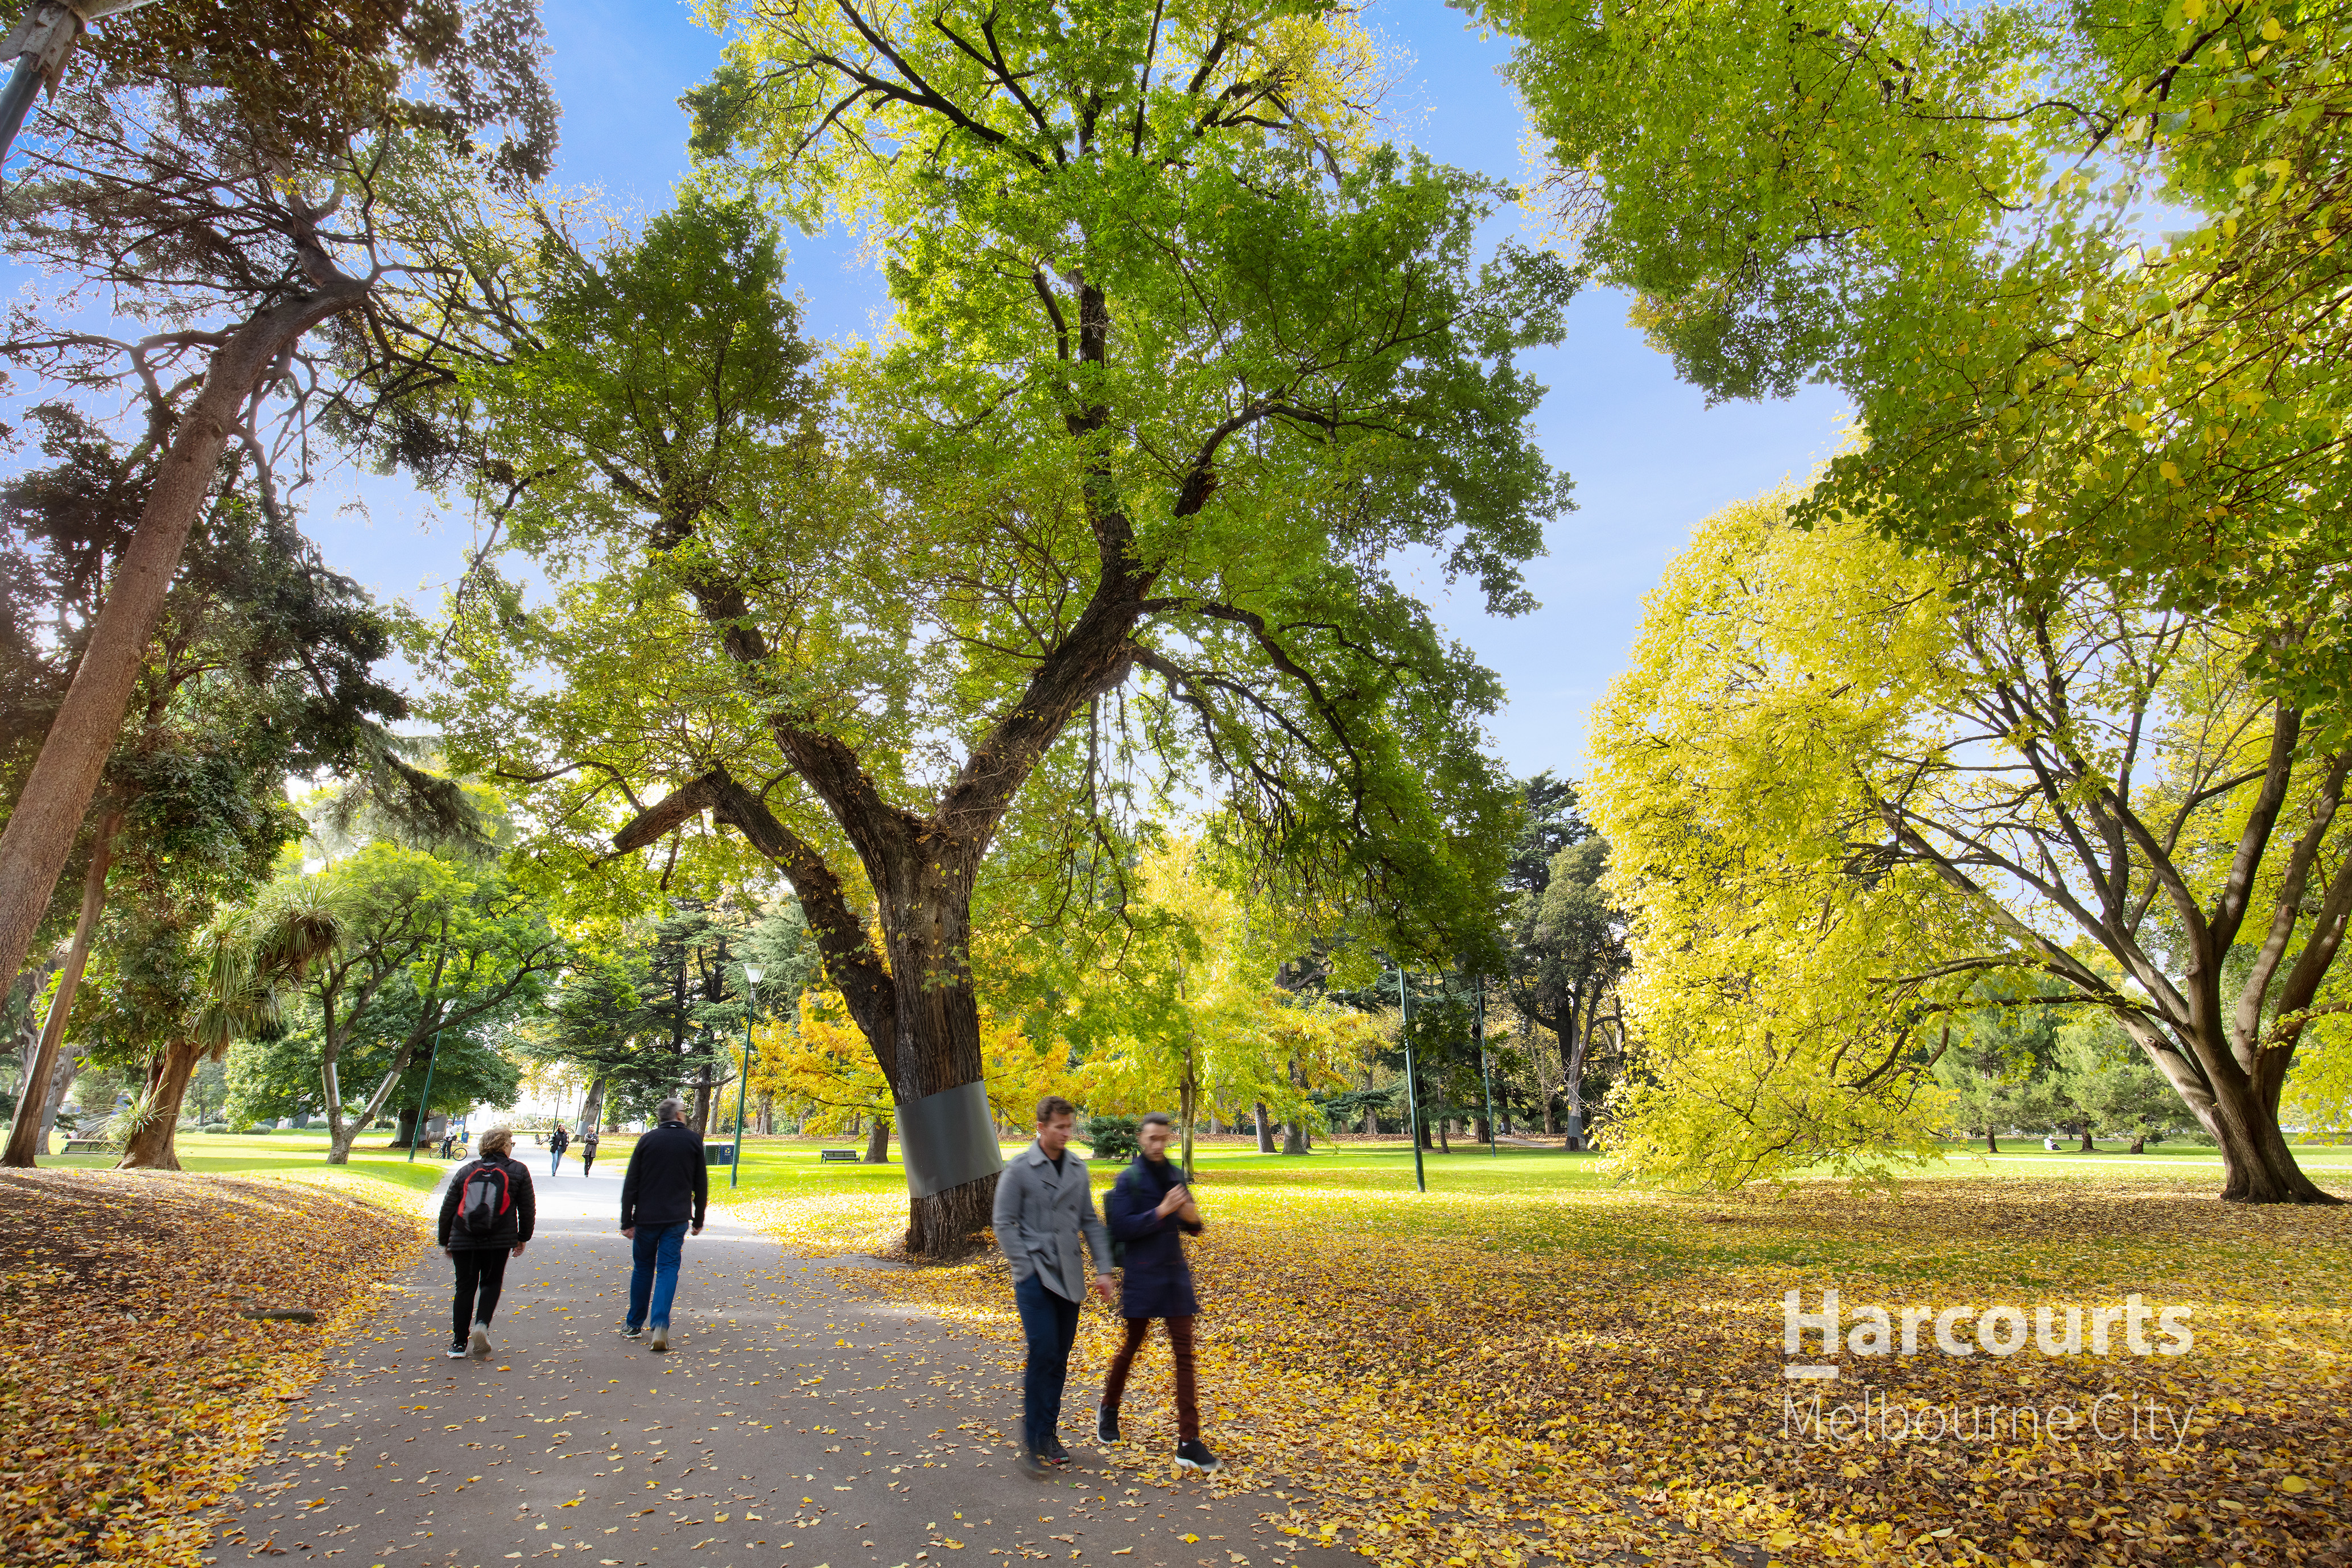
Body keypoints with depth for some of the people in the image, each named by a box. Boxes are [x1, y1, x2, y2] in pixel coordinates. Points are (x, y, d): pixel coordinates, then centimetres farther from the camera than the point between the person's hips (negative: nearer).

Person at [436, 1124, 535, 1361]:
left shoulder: (466, 1171, 10)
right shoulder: (518, 1171, 3)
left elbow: (447, 1209, 12)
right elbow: (528, 1209, 4)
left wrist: (445, 1241, 23)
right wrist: (522, 1238, 16)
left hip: (463, 1241, 2)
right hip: (499, 1241, -2)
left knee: (465, 1288, 12)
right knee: (491, 1284, 15)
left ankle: (459, 1343, 12)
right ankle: (482, 1324, -10)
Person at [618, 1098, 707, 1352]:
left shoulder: (647, 1140, 1)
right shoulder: (693, 1140, 1)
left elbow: (630, 1184, -2)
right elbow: (701, 1184, 4)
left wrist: (626, 1221, 2)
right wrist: (699, 1219, 13)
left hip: (647, 1217, 1)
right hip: (677, 1219, -1)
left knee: (643, 1268, 14)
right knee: (668, 1269, 1)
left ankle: (634, 1324, 23)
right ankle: (660, 1326, -13)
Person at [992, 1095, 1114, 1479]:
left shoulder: (1078, 1169, 7)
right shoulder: (1019, 1170, -8)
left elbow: (1090, 1221, 12)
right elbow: (1004, 1224, -6)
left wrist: (1103, 1268, 6)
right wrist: (1027, 1270, -11)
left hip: (1068, 1277, 5)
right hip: (1035, 1275, -5)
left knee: (1059, 1360, 10)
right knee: (1043, 1355, -12)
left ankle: (1049, 1434, 24)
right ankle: (1033, 1443, -1)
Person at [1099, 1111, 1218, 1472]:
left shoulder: (1176, 1176, 7)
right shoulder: (1129, 1179, -8)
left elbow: (1192, 1229, 14)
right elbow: (1122, 1228, -16)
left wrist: (1192, 1218, -9)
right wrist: (1160, 1212, -23)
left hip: (1175, 1274, 4)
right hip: (1141, 1277, -4)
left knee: (1184, 1355, 1)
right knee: (1131, 1347, 11)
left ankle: (1189, 1443, 4)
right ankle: (1108, 1408, 39)